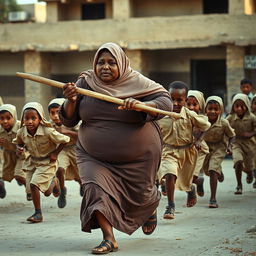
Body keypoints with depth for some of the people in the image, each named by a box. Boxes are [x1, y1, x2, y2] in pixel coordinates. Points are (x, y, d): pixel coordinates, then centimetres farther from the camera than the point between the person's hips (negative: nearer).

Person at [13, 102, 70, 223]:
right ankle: (53, 182, 48)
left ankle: (38, 213, -1)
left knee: (33, 184, -21)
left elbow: (65, 140, -14)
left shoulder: (48, 132, -27)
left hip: (47, 162, -5)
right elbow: (18, 142, 11)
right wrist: (19, 148, -12)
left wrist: (55, 153, -13)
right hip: (32, 162, 5)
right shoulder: (21, 132, -14)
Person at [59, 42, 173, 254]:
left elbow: (166, 102, -21)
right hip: (95, 156, 2)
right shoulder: (85, 84, -7)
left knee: (140, 195, 13)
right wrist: (71, 101, -26)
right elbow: (68, 120, -5)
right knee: (96, 188, -21)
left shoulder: (137, 83, -14)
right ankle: (109, 239, -15)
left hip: (138, 156, -1)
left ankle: (151, 210, 51)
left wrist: (141, 105, -39)